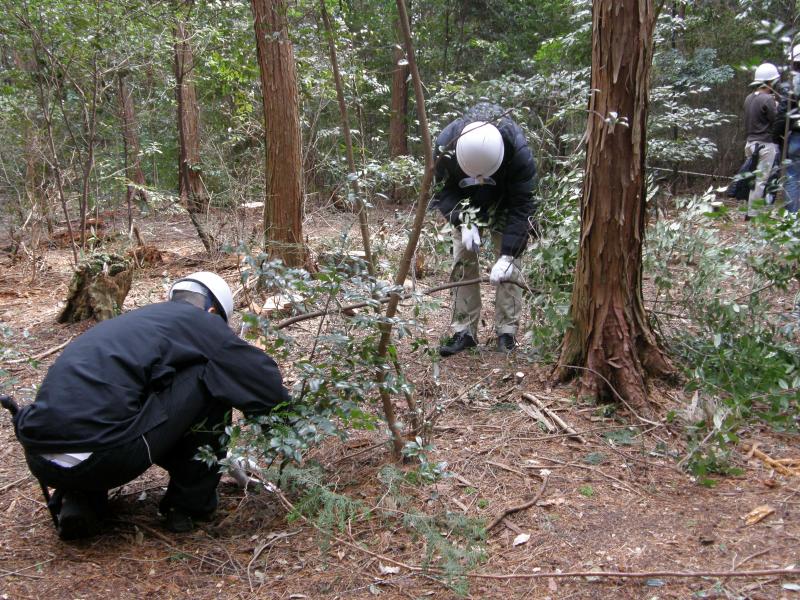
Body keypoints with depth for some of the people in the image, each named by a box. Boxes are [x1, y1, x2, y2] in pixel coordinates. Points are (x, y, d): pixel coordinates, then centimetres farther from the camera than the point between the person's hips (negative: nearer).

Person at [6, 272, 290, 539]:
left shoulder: (133, 321, 30)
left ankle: (78, 500, 14)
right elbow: (262, 375, 6)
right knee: (212, 377, 6)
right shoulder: (198, 321, 8)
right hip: (102, 457, -8)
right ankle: (192, 500, 15)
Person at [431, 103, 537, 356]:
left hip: (505, 204, -2)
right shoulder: (446, 144, -33)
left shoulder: (517, 149, -39)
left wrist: (507, 255, -34)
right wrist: (464, 223, -30)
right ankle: (464, 331, 2)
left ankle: (506, 332, 1)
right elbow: (444, 189, -15)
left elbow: (521, 205, -30)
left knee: (509, 267, -9)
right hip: (466, 204, 2)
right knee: (463, 262, -5)